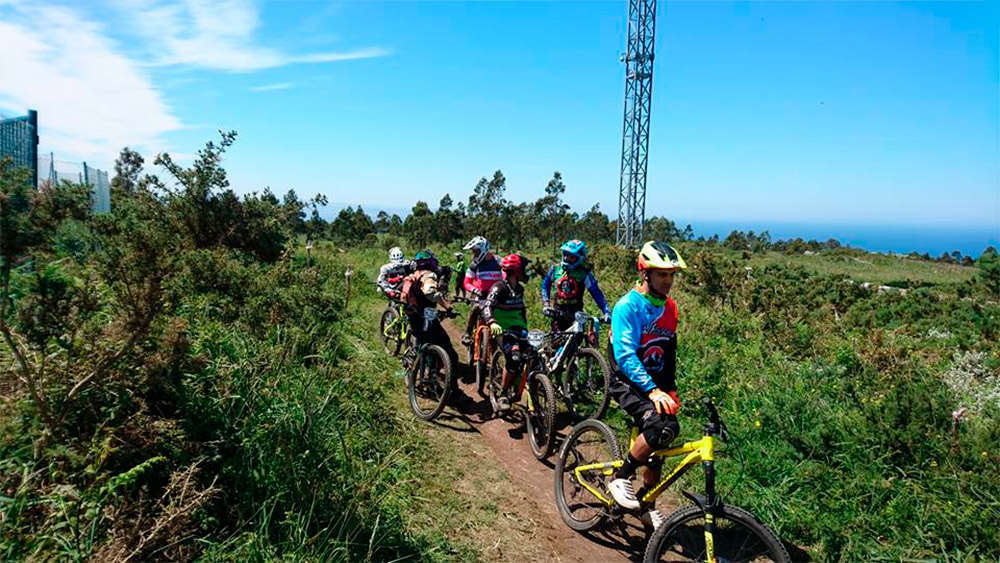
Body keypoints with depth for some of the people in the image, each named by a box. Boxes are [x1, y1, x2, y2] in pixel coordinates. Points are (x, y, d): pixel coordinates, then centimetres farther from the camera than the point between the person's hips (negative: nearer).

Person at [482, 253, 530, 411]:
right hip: (503, 330, -7)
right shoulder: (499, 288, -13)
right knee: (514, 361, -24)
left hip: (519, 329, 7)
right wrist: (492, 322, -47)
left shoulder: (519, 288, 11)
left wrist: (525, 327, 22)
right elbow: (487, 307, -28)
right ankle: (502, 395, -7)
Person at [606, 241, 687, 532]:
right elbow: (625, 356, -25)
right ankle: (620, 478, -10)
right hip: (629, 384, -7)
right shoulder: (627, 307, -17)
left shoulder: (669, 307, 7)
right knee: (664, 426, -29)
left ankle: (645, 504, 29)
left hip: (657, 384, 7)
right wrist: (653, 390, -34)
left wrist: (670, 389, 13)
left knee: (656, 445, 6)